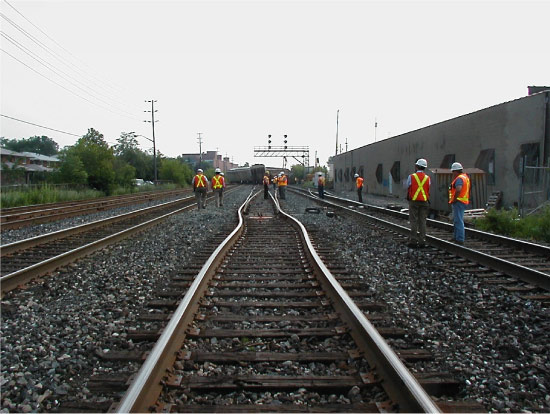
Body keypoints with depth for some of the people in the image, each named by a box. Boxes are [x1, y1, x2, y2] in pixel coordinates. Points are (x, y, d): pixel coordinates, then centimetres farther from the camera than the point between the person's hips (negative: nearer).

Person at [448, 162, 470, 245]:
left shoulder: (459, 178, -16)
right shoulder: (465, 177, 17)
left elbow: (458, 190, -30)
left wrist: (453, 199, -20)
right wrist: (454, 177, 15)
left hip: (458, 202, -11)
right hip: (463, 201, 11)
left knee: (458, 220, -9)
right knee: (456, 220, 19)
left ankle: (460, 239, -7)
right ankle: (456, 236, 27)